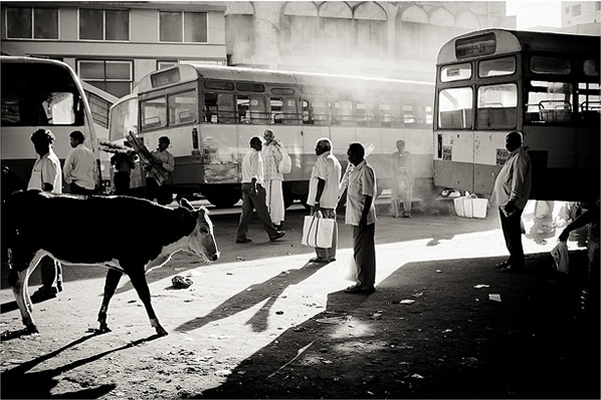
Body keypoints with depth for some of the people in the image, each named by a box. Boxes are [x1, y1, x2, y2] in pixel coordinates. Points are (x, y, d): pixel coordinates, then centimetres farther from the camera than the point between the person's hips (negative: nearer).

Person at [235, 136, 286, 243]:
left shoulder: (247, 154, 21)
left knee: (246, 211, 6)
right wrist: (253, 187, -26)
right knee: (262, 211, -2)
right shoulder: (255, 154, -9)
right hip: (255, 185, -9)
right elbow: (254, 172, -19)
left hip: (245, 185, 9)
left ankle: (240, 236, 2)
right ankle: (273, 233, 8)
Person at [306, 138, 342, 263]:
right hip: (332, 201, 9)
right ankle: (331, 255, 14)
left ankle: (322, 256, -1)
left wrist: (316, 201, -19)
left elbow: (321, 181, -18)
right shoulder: (335, 161, 16)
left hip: (321, 201, -9)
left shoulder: (322, 160, -12)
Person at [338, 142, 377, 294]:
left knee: (363, 251, -4)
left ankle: (366, 285, 2)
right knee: (359, 250, 15)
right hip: (355, 217, 10)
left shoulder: (366, 170, -16)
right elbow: (345, 184, 23)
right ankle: (363, 282, 24)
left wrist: (363, 217, -23)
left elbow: (369, 195, -20)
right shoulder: (352, 168, 12)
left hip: (363, 218, -10)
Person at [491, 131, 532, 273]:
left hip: (511, 204, -10)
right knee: (509, 233, 16)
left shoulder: (520, 158, -15)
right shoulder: (514, 156, 18)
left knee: (513, 234, -5)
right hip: (504, 202, 10)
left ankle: (517, 263, 0)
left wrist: (512, 201, -25)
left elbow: (518, 182, -22)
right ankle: (513, 258, 26)